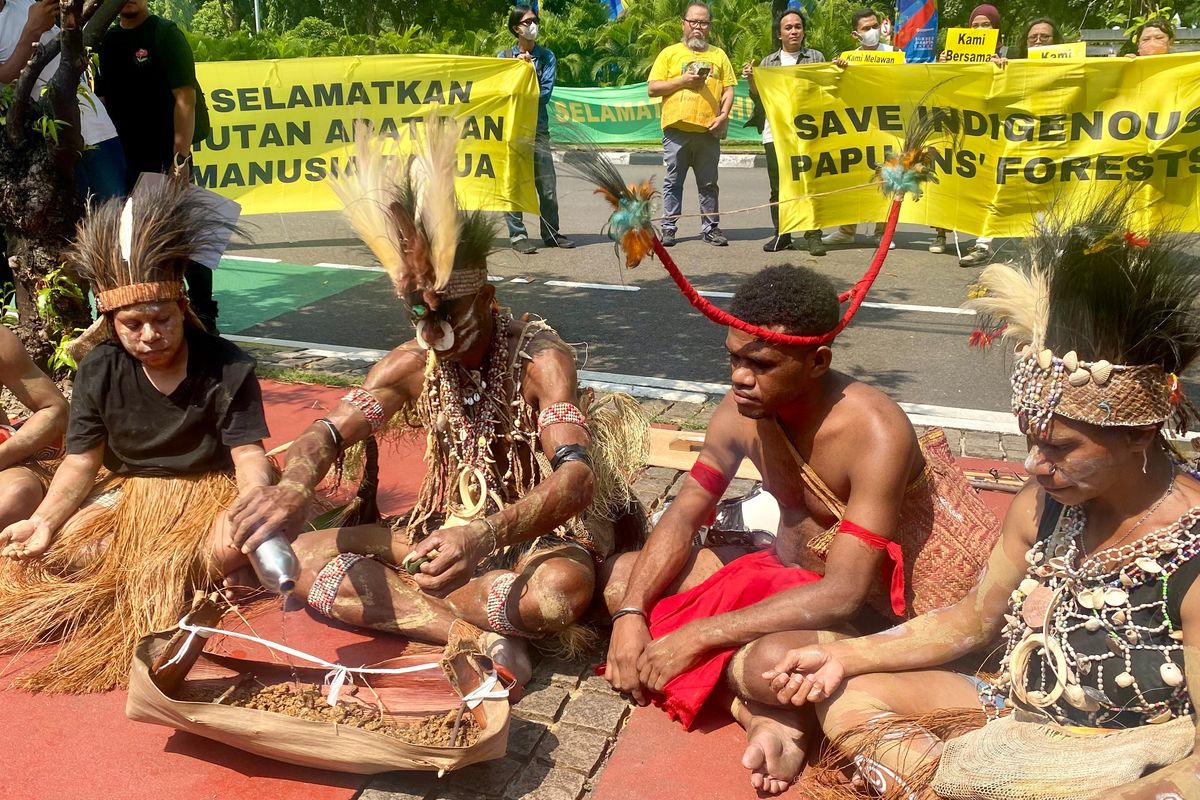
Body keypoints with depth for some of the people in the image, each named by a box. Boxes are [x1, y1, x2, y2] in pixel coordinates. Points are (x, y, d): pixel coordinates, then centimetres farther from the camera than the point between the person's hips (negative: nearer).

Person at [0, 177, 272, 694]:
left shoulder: (228, 367, -18)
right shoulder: (98, 371, -7)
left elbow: (250, 456, -21)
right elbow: (81, 463, -4)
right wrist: (44, 521, -23)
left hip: (210, 494, -3)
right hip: (132, 496, 4)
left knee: (234, 543, -38)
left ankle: (105, 598, -17)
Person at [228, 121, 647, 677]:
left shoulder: (541, 361, -21)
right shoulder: (411, 365, -4)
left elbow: (577, 476, -34)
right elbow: (328, 433, -10)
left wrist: (485, 535, -53)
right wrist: (293, 488, -35)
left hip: (538, 533, -5)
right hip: (448, 528, 6)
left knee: (561, 589, -41)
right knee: (299, 557, -12)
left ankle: (408, 576, -16)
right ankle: (476, 632, -23)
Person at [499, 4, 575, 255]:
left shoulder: (547, 56, 9)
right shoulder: (505, 56, 7)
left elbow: (545, 92, -2)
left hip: (538, 127, 1)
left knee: (547, 185, 2)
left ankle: (550, 233, 14)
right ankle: (517, 236, 3)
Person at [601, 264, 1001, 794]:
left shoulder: (876, 434, -29)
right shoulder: (742, 410, -10)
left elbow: (842, 595, -32)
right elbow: (684, 515, -2)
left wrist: (698, 637, -30)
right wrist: (629, 617, -16)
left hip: (863, 610, -8)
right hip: (780, 573, 8)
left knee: (771, 662, -41)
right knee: (621, 577, -2)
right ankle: (763, 718, -16)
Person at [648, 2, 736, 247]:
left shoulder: (719, 55, 15)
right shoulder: (669, 53, 9)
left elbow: (728, 89, 11)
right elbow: (652, 88, 2)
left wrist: (724, 115, -6)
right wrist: (682, 80, -9)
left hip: (708, 130, 2)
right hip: (676, 128, -1)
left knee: (709, 183, 6)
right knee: (673, 182, 2)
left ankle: (711, 228, 13)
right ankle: (669, 228, 8)